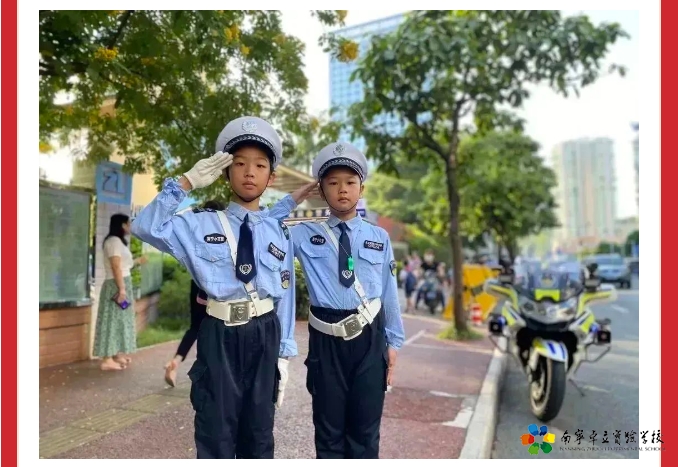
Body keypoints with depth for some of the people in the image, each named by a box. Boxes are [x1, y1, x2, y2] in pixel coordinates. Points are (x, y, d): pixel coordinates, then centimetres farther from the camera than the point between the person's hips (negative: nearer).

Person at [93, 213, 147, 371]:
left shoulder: (119, 241, 18)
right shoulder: (114, 241, -12)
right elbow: (116, 267, -20)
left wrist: (137, 261, 30)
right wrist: (121, 289, -24)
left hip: (123, 284, 10)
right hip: (117, 285, -10)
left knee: (120, 320, 14)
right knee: (114, 320, -7)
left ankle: (117, 355, 22)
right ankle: (107, 360, -3)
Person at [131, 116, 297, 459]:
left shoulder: (279, 234, 5)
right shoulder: (201, 225, 0)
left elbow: (285, 296, 6)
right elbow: (145, 227, -15)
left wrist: (284, 354, 7)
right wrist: (186, 183, -14)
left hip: (265, 336, 2)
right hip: (220, 336, -2)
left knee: (259, 433, 17)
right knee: (216, 435, 10)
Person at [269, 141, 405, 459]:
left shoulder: (379, 237, 6)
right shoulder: (306, 235, 3)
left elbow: (389, 292, 7)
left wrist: (393, 342, 9)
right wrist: (293, 199, -3)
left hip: (370, 338, 1)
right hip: (327, 339, -1)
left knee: (365, 430, 14)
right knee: (329, 431, 14)